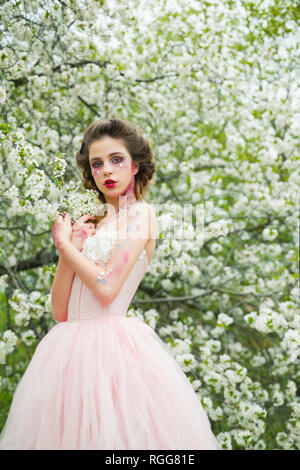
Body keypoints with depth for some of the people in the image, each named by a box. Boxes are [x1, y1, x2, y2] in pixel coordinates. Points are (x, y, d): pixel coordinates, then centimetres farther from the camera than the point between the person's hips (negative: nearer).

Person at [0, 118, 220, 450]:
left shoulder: (141, 214, 0)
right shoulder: (90, 223, 16)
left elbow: (106, 288, -14)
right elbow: (59, 310, 9)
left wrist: (63, 243, -2)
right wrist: (71, 247, -2)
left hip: (114, 344, -6)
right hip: (72, 347, 6)